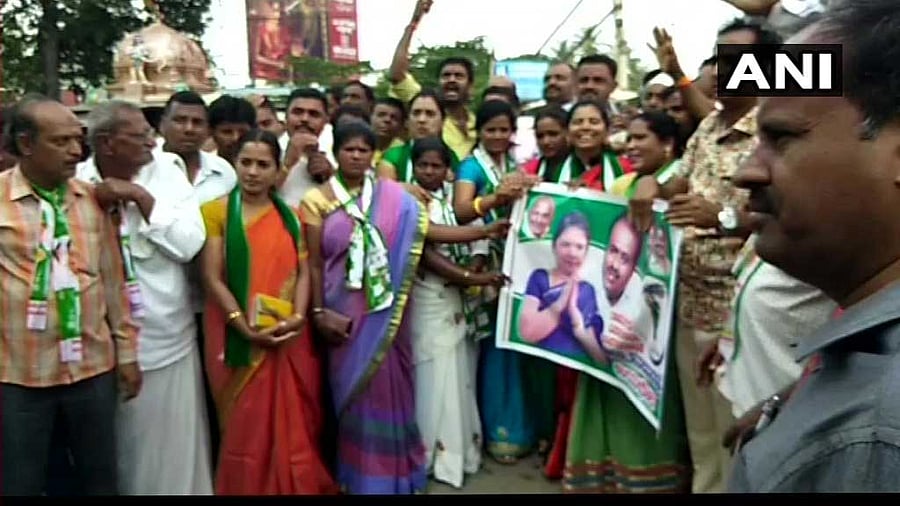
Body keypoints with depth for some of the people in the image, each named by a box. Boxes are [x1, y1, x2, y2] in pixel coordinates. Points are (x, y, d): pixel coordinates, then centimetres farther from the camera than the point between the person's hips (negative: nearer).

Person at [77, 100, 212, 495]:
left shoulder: (166, 171, -1)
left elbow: (189, 244, -12)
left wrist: (141, 196, -15)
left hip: (168, 341, 0)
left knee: (174, 448, 12)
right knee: (117, 453, 17)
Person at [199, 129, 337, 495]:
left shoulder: (290, 216, 9)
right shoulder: (217, 211, -2)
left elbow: (303, 272, 4)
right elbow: (212, 277, -7)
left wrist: (298, 318, -12)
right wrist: (245, 326, -16)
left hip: (288, 338, 3)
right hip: (239, 339, -2)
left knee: (292, 424, 9)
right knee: (245, 427, 7)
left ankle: (296, 486, 26)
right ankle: (246, 488, 26)